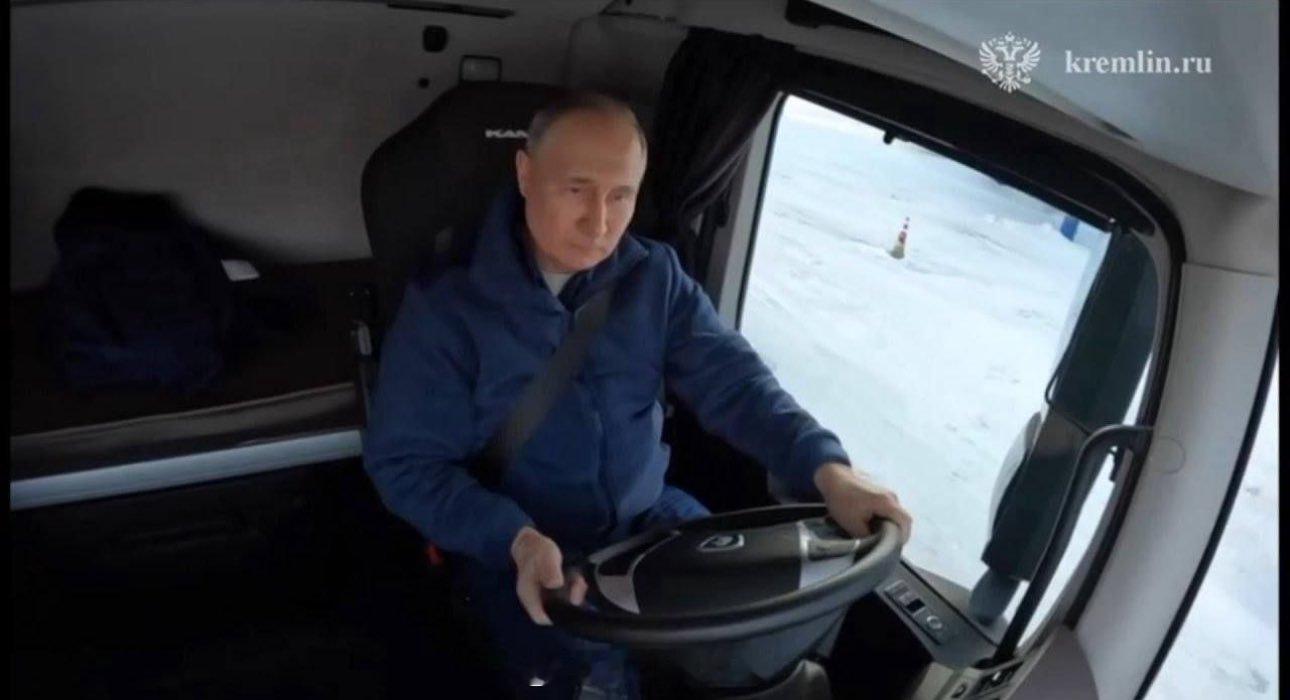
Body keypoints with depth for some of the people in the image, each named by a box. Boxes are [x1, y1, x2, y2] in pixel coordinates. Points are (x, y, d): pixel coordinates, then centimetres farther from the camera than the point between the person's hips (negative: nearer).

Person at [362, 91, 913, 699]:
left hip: (651, 519, 4)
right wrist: (515, 538, -28)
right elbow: (405, 462, -11)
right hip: (513, 550, -3)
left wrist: (825, 467, -26)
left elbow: (732, 381, -8)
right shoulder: (444, 305, -12)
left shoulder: (656, 278, 0)